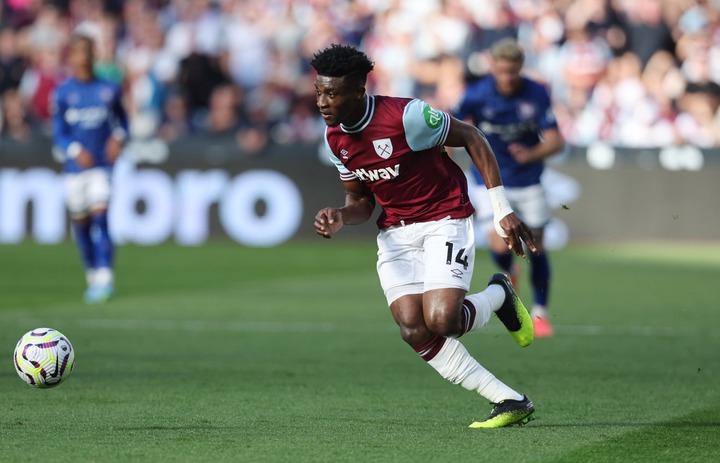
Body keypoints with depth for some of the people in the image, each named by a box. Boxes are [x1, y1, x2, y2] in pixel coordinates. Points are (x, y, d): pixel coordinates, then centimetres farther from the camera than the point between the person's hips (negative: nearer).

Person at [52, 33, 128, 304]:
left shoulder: (109, 89, 5)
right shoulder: (63, 92, 1)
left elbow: (121, 120, 18)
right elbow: (58, 133, 0)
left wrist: (118, 137, -3)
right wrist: (75, 150, -18)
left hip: (102, 163, -1)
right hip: (74, 167, 1)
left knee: (100, 216, -15)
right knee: (80, 223, 7)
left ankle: (104, 278, -20)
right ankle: (92, 276, 22)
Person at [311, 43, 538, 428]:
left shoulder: (405, 116, -22)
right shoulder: (335, 138, -1)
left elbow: (471, 137, -11)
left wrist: (502, 210, -12)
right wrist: (339, 218, -14)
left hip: (445, 219, -6)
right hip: (395, 233, 6)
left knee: (441, 321, -24)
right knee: (413, 331, -13)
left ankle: (498, 296, 12)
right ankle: (511, 402, -5)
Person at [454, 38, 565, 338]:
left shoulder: (536, 95, -12)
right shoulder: (477, 95, -14)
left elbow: (555, 141, -14)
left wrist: (532, 154, -33)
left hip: (528, 181, 1)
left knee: (536, 248, 3)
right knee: (500, 248, -16)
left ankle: (540, 313, 22)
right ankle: (509, 272, 21)